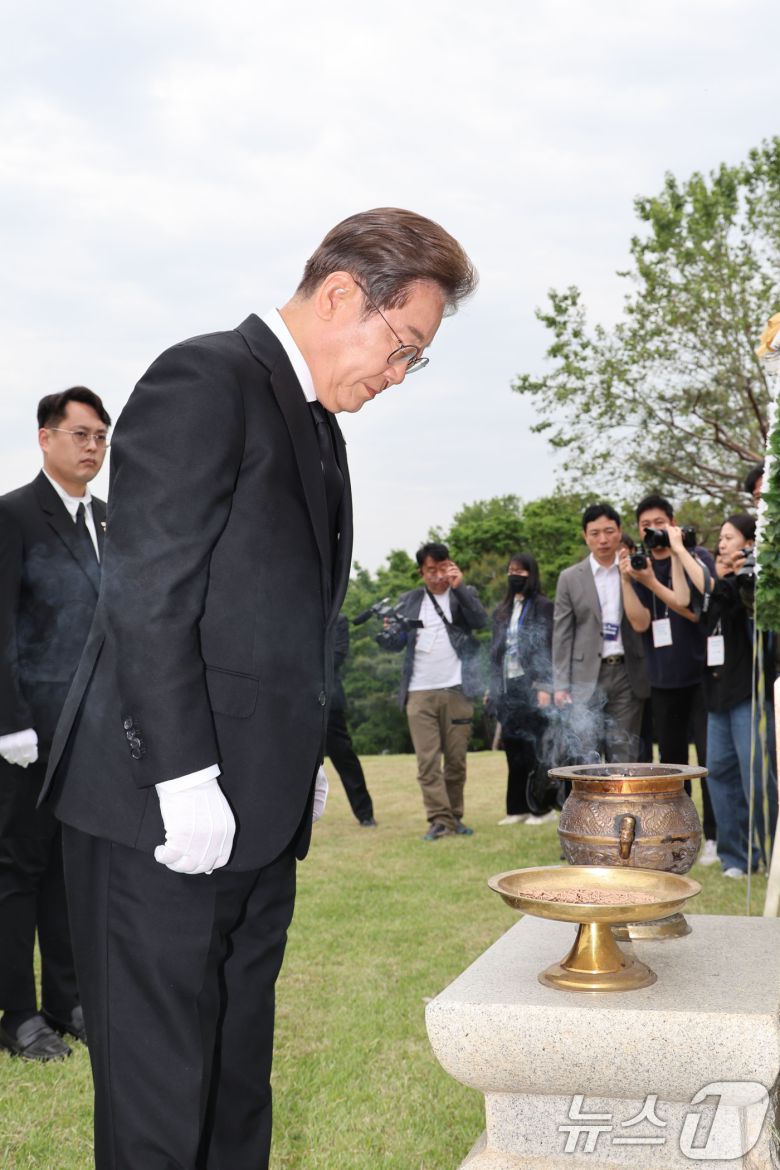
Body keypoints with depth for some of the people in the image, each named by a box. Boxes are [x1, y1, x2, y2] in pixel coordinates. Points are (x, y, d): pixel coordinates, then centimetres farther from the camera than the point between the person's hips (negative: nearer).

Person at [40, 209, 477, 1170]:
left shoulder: (316, 422, 18)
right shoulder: (206, 379, -10)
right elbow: (146, 594, -17)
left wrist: (301, 762, 13)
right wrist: (184, 776, -20)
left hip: (259, 815, 9)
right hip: (165, 810, -9)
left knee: (236, 1087, 16)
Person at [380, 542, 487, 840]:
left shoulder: (464, 594, 10)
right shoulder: (409, 601, 14)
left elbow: (481, 621, -7)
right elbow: (395, 642, 8)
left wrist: (459, 586, -14)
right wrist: (384, 633, -15)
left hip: (457, 690, -1)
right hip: (419, 692, 1)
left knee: (456, 759, 4)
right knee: (427, 760, -6)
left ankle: (455, 817, 14)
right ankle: (439, 820, -5)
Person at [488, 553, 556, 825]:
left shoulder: (543, 606, -2)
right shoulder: (502, 610, 16)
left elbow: (547, 647, -8)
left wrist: (544, 687, -15)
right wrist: (492, 688, 13)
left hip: (531, 688, -5)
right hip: (507, 688, 5)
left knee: (534, 749, -4)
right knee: (513, 750, 5)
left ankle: (542, 808, 2)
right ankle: (517, 808, 10)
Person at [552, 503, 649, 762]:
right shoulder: (570, 578, 7)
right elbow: (562, 635, 5)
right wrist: (561, 685, -1)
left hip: (627, 675, 1)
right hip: (587, 678, -1)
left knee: (625, 759, 2)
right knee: (586, 760, -2)